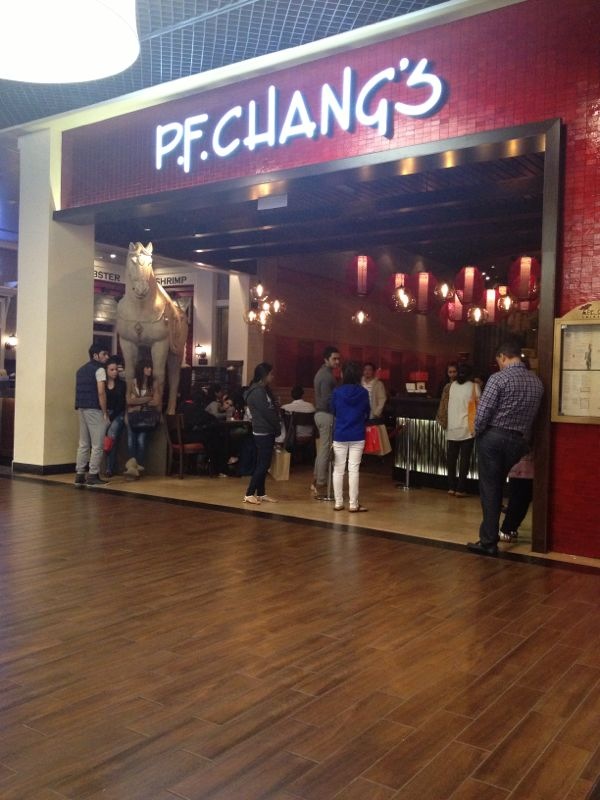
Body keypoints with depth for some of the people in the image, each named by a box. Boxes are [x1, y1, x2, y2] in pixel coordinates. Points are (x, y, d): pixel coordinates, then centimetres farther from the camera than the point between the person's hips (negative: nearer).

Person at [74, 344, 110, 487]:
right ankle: (93, 476, -4)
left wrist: (80, 408, 18)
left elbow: (80, 391, 18)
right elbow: (101, 392, -15)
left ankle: (79, 475, 9)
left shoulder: (81, 369, 19)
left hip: (82, 409, 8)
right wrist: (105, 413, -12)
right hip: (94, 410, -8)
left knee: (83, 444, 10)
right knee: (97, 444, -4)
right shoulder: (99, 369, -7)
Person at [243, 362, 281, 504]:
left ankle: (261, 493, 18)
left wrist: (276, 428, 6)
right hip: (263, 433, -10)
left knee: (263, 464, 12)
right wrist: (278, 427, -8)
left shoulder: (263, 390, 15)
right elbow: (267, 412, -19)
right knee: (263, 464, -8)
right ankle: (249, 494, -4)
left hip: (266, 432, 10)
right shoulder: (258, 392, -16)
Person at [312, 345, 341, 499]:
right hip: (327, 415, -10)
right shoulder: (327, 376, -17)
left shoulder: (321, 372, 15)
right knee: (325, 450, -6)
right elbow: (327, 400, -23)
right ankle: (321, 487, -2)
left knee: (322, 449, 18)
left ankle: (316, 482, 25)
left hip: (320, 413, 10)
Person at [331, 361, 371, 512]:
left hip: (339, 436, 0)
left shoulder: (337, 392, -7)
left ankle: (338, 503, 13)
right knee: (353, 470, 2)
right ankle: (353, 504, 5)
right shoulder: (363, 392, -6)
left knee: (338, 470, 8)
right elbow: (367, 412, 8)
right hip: (357, 436, 0)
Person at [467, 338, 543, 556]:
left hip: (493, 437, -5)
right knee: (499, 487, 20)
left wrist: (477, 433, 2)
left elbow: (483, 412, -15)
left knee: (489, 489, 1)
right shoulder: (537, 382, 7)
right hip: (518, 441, 5)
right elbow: (533, 415, 8)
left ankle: (489, 541, 4)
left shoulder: (498, 378, -12)